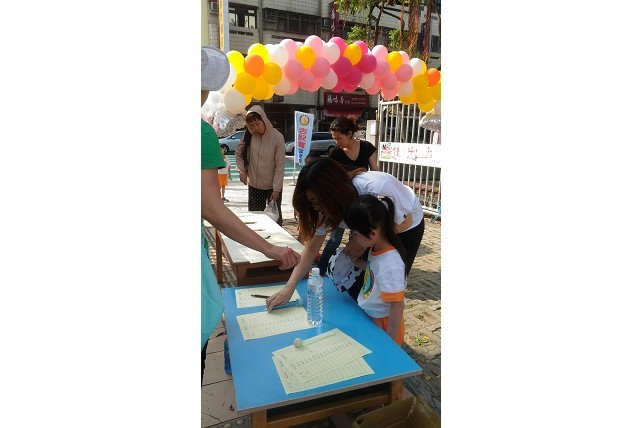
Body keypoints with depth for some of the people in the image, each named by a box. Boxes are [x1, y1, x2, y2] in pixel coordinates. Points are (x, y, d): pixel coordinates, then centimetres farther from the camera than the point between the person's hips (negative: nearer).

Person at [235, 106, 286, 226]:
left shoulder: (277, 137, -15)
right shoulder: (249, 135, -5)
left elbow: (280, 166, -14)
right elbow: (239, 152, 12)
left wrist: (276, 189, -14)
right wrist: (241, 170, 1)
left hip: (273, 186, -3)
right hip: (254, 185, 3)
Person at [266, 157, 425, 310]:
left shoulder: (378, 189, -41)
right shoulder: (327, 205, -24)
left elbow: (405, 223, -24)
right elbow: (312, 247, -20)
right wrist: (289, 288, -28)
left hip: (405, 227, -4)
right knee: (355, 285, -1)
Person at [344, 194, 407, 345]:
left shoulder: (390, 266, -31)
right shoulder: (377, 250, -6)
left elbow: (397, 306, -26)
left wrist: (390, 342, -18)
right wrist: (357, 261, 0)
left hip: (383, 324, -8)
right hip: (369, 318, 8)